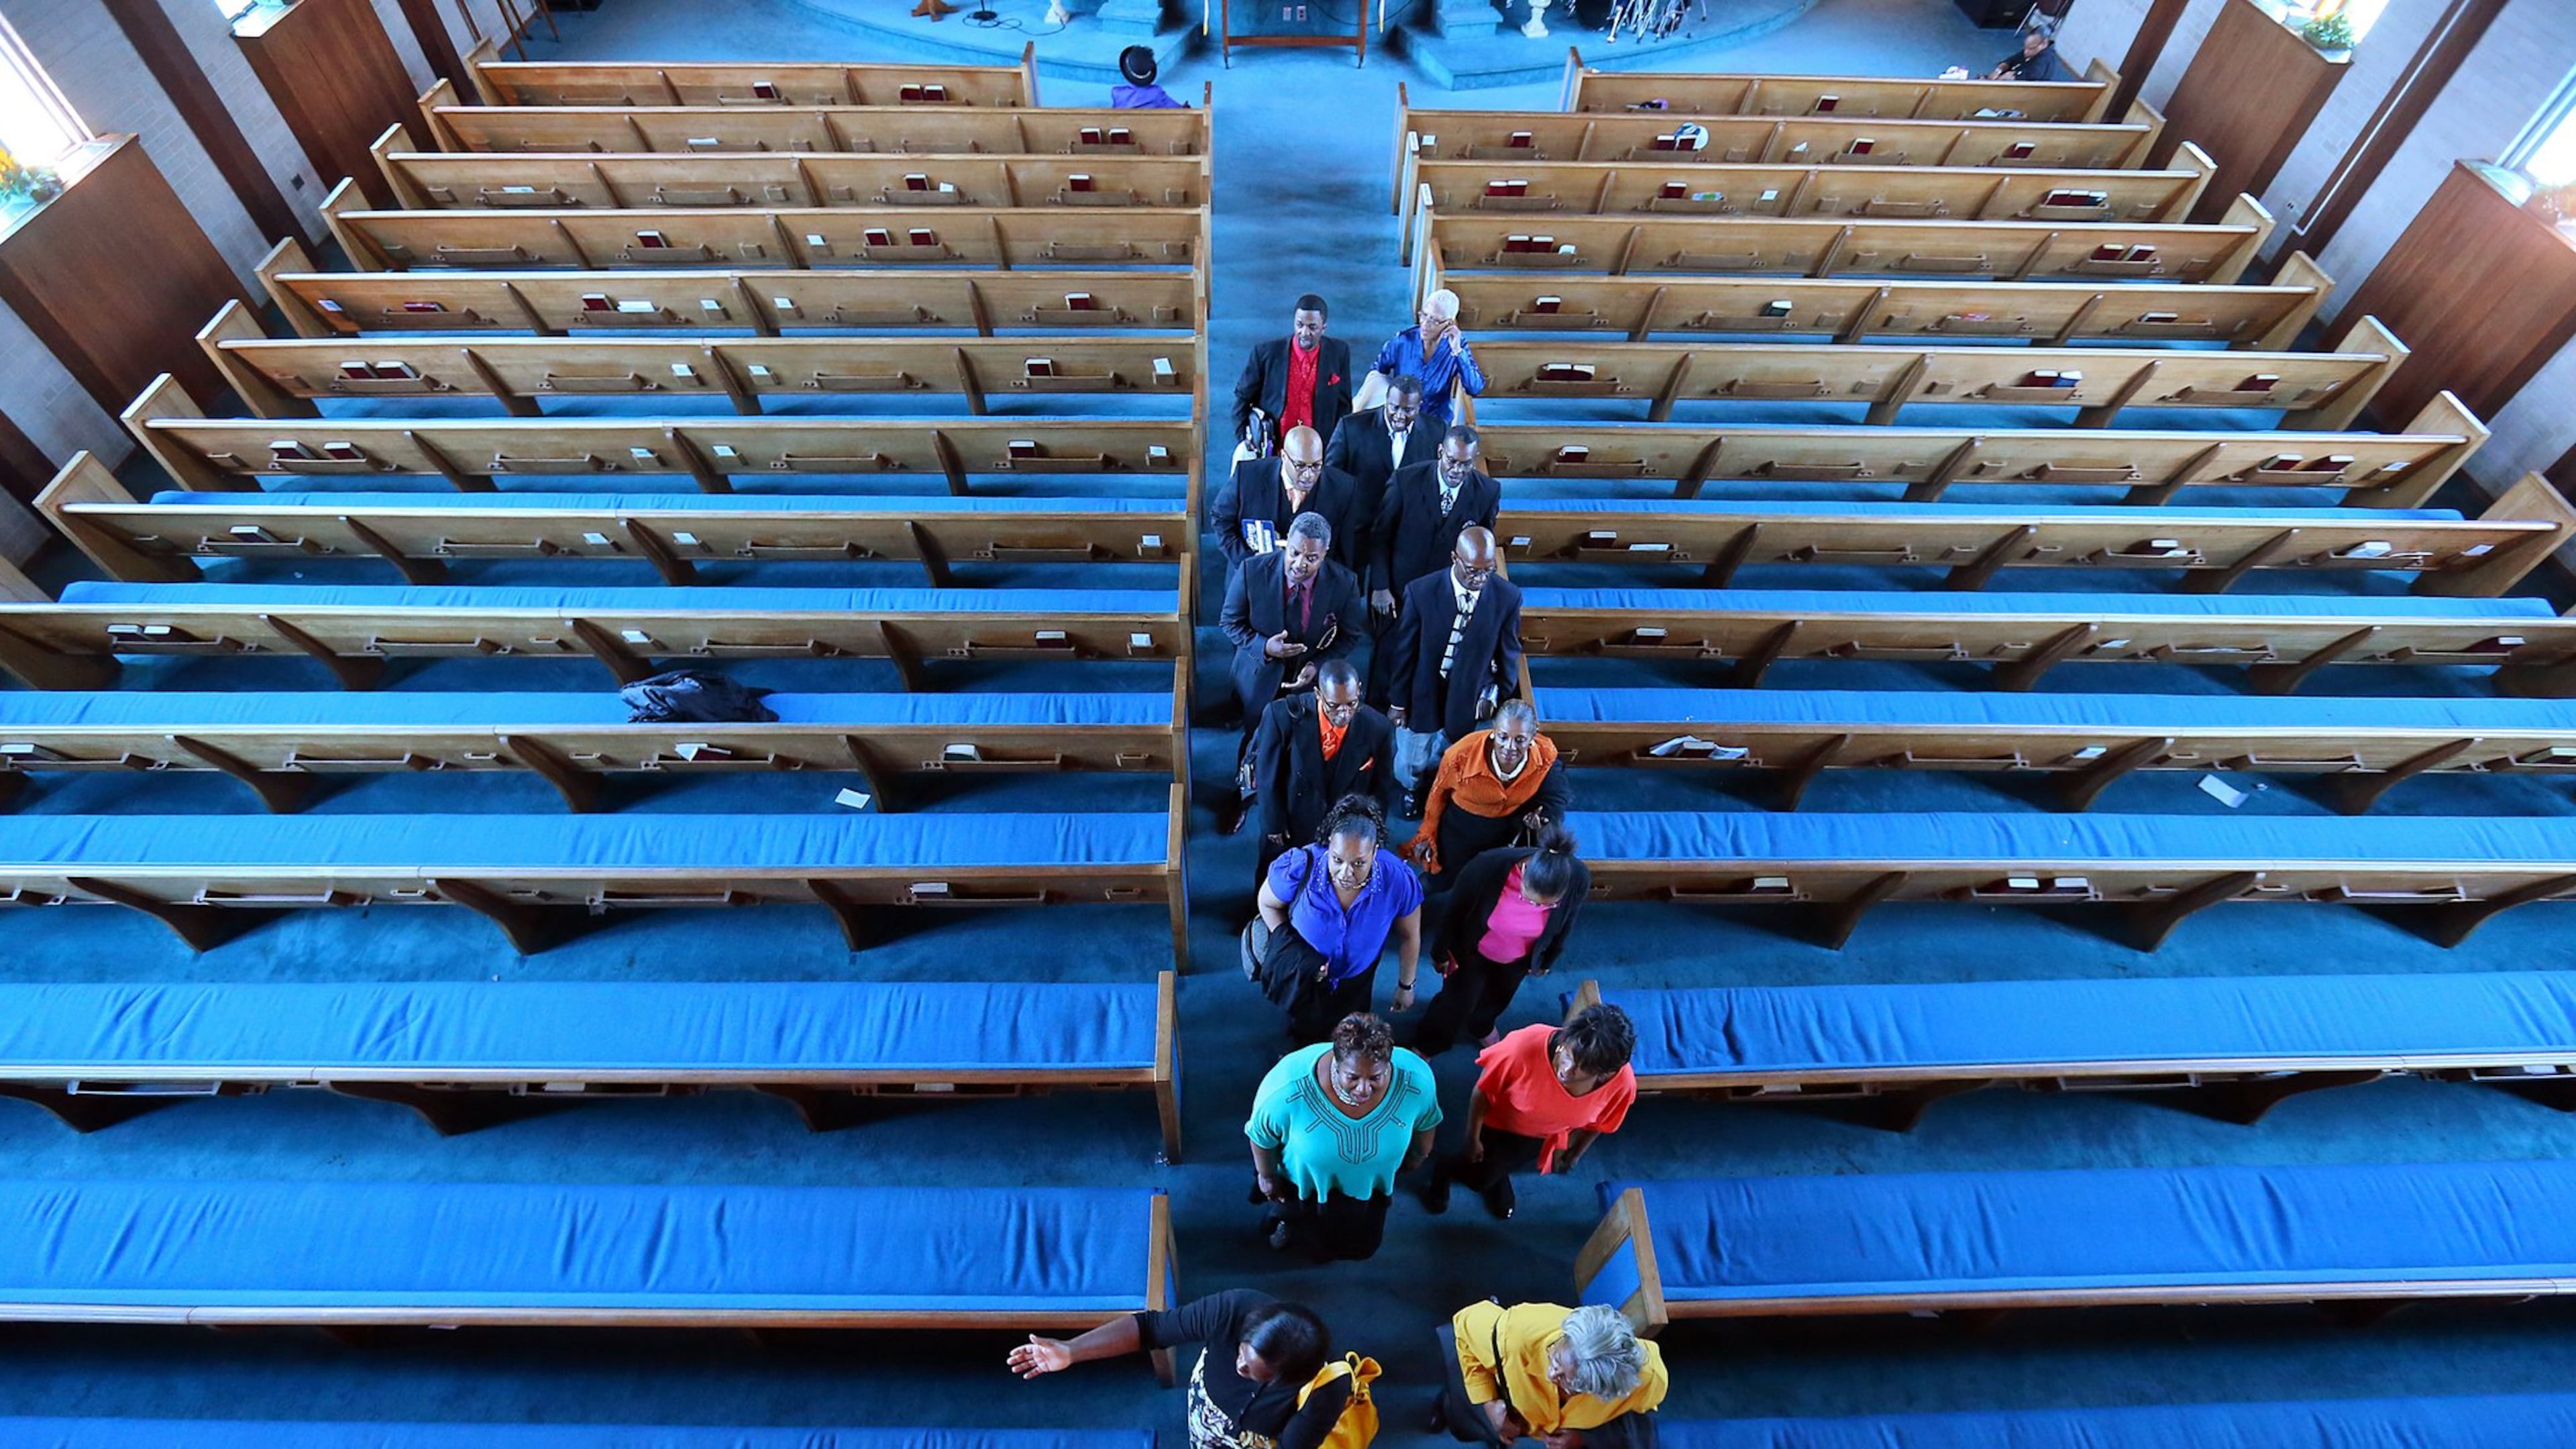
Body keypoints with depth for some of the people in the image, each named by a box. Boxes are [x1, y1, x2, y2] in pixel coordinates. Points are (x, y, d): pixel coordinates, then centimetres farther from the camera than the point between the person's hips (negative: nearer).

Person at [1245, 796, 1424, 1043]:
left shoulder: (1398, 879, -36)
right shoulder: (1299, 867, -39)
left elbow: (1410, 937, -15)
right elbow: (1267, 904, -16)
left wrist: (1406, 986, -1)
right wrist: (1291, 949, -28)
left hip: (1356, 975, 5)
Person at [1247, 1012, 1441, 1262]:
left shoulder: (1417, 1080, -37)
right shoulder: (1287, 1091, -44)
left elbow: (1427, 1120, -11)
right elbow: (1261, 1135, -21)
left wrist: (1419, 1155, 5)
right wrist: (1267, 1177, -6)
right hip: (1305, 1181, -3)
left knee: (1362, 1248, 29)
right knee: (1319, 1249, 24)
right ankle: (1288, 1219, 54)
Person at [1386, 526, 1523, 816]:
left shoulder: (1508, 596, -16)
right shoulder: (1421, 592, -21)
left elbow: (1509, 653, -1)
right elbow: (1403, 651, -10)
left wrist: (1499, 695, 5)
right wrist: (1397, 702, -2)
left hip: (1470, 701, 1)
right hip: (1423, 697, -1)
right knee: (1410, 765, 19)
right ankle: (1413, 790, 55)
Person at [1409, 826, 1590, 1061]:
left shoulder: (1579, 879, -33)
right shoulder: (1489, 866, -41)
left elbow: (1565, 924, -9)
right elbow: (1455, 912, -20)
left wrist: (1548, 960, 8)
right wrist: (1441, 952, -5)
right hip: (1471, 950, -3)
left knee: (1497, 998, 29)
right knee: (1457, 1001, 17)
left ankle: (1480, 1027, 63)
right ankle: (1425, 1046, 47)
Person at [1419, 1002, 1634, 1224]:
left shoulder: (1623, 1083, -34)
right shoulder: (1527, 1045, -43)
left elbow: (1597, 1123, -9)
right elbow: (1483, 1091, -23)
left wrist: (1574, 1155, 7)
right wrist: (1472, 1139, -10)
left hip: (1547, 1138, 3)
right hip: (1499, 1122, -3)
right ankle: (1442, 1173, 47)